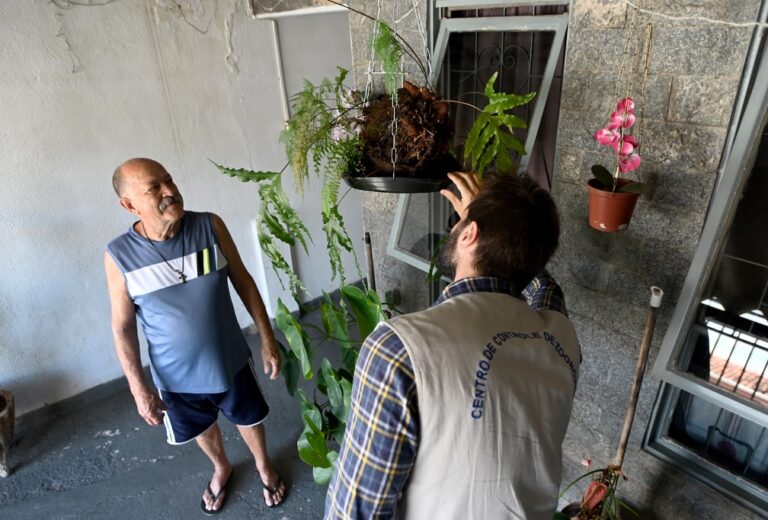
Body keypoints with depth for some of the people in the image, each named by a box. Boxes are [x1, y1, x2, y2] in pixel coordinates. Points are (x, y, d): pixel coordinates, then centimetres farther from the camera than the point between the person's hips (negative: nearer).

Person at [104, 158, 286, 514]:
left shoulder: (210, 227, -18)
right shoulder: (119, 255, -18)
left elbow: (243, 282, -7)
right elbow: (123, 327, -7)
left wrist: (267, 339, -4)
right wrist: (139, 389, -5)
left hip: (230, 362, 0)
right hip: (177, 375, 0)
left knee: (248, 419, 23)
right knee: (203, 429, 26)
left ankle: (264, 466, 55)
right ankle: (221, 468, 59)